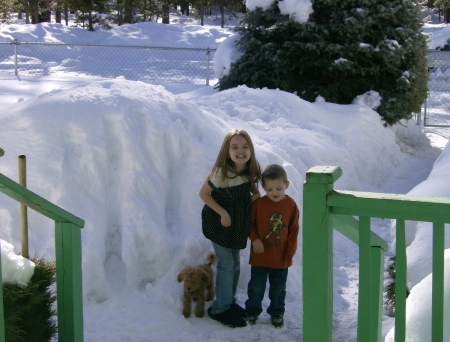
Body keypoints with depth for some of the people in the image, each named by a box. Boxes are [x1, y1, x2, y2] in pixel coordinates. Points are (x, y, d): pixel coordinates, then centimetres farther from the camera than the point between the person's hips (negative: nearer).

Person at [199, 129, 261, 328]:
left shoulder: (251, 172, -8)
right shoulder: (221, 173, -26)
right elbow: (203, 193, -16)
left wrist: (255, 196, -12)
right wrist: (222, 212, -20)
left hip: (238, 225, 7)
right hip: (219, 224, -6)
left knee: (235, 265, 18)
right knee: (226, 265, -1)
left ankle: (230, 302, 35)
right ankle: (220, 309, 13)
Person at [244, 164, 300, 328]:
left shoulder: (291, 205, -9)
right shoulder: (258, 204, -11)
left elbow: (293, 231, -3)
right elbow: (250, 224, 0)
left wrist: (290, 252, -5)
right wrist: (254, 239, -15)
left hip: (281, 257, 1)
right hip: (260, 255, 0)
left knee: (278, 288, 15)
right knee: (256, 286, 12)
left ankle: (277, 312, 33)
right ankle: (252, 309, 32)